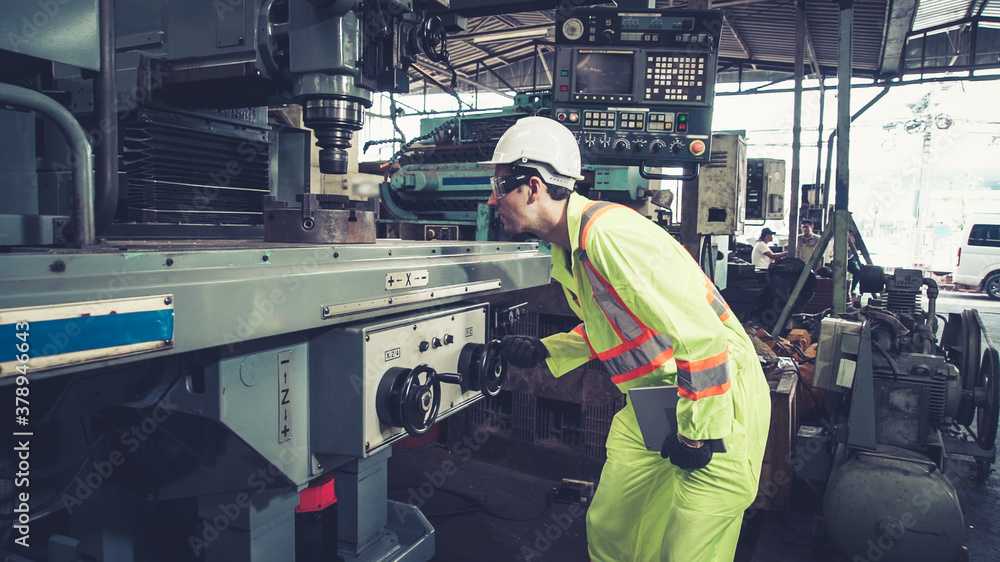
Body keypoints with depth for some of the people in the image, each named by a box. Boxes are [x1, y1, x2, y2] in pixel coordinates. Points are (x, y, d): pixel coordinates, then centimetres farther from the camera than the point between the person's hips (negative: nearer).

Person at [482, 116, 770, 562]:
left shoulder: (610, 235, -28)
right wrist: (545, 351, 4)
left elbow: (702, 335, -30)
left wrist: (694, 435, -21)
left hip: (717, 399, -9)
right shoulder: (566, 247, 4)